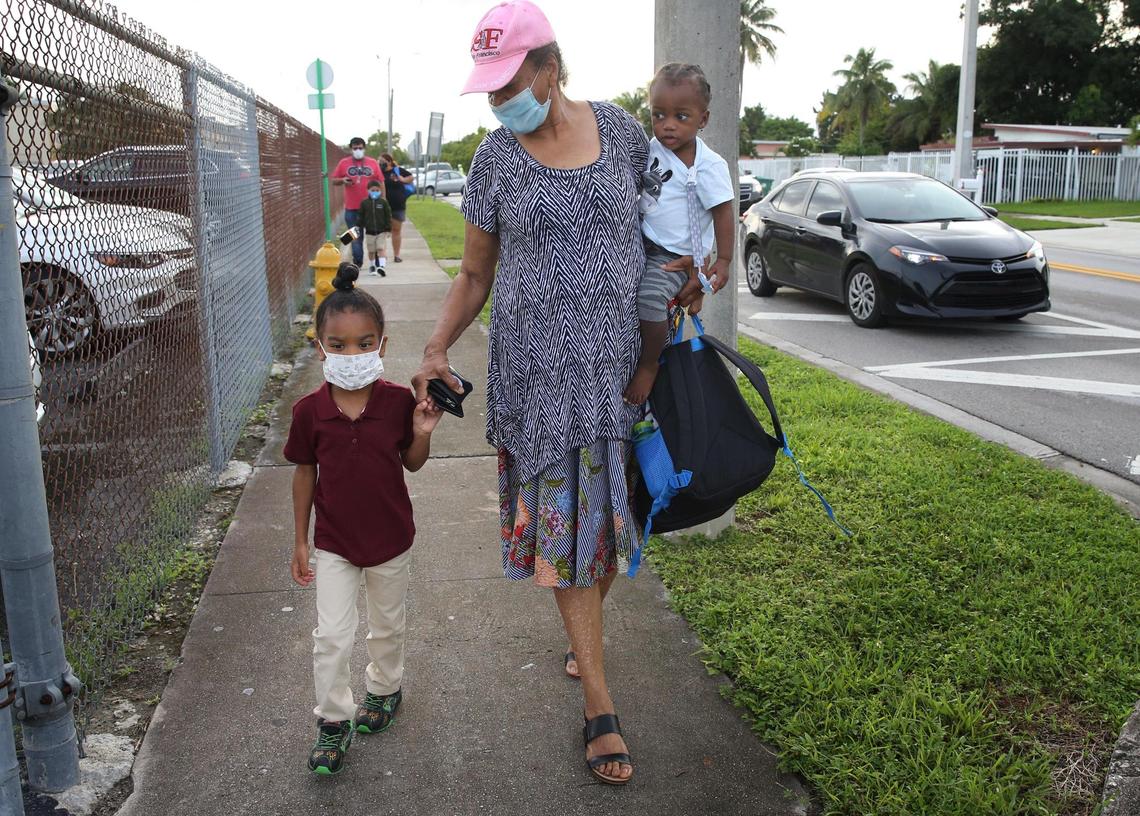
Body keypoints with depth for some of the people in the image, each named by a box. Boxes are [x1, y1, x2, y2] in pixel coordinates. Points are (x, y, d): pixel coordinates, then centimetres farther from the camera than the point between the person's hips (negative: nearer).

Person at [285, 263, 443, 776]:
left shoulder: (398, 401, -14)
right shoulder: (309, 411, -13)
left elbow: (411, 463, -1)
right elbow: (304, 473, -2)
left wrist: (422, 434, -23)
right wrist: (300, 542, 3)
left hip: (390, 538, 1)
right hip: (333, 542, 0)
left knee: (388, 626, 19)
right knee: (331, 636, -1)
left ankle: (384, 689, 46)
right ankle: (333, 723, 19)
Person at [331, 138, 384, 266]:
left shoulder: (373, 163, 6)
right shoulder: (343, 163, 5)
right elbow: (334, 180, 10)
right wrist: (343, 180, -12)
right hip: (351, 208, 0)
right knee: (356, 237, 2)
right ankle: (358, 262, 8)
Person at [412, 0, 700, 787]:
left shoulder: (619, 129, 3)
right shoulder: (495, 159, 0)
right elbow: (474, 276, 5)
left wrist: (688, 273, 5)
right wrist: (437, 349, -8)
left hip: (622, 356, 2)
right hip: (539, 365, -2)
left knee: (613, 514, 10)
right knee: (564, 526, -1)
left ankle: (584, 632, 40)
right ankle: (601, 711, 9)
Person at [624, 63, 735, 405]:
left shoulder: (708, 166, -14)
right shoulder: (652, 149, 3)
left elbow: (723, 212, -10)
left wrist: (724, 261, -11)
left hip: (675, 257, -7)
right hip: (643, 246, 8)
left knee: (649, 296, -28)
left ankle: (649, 366, -9)